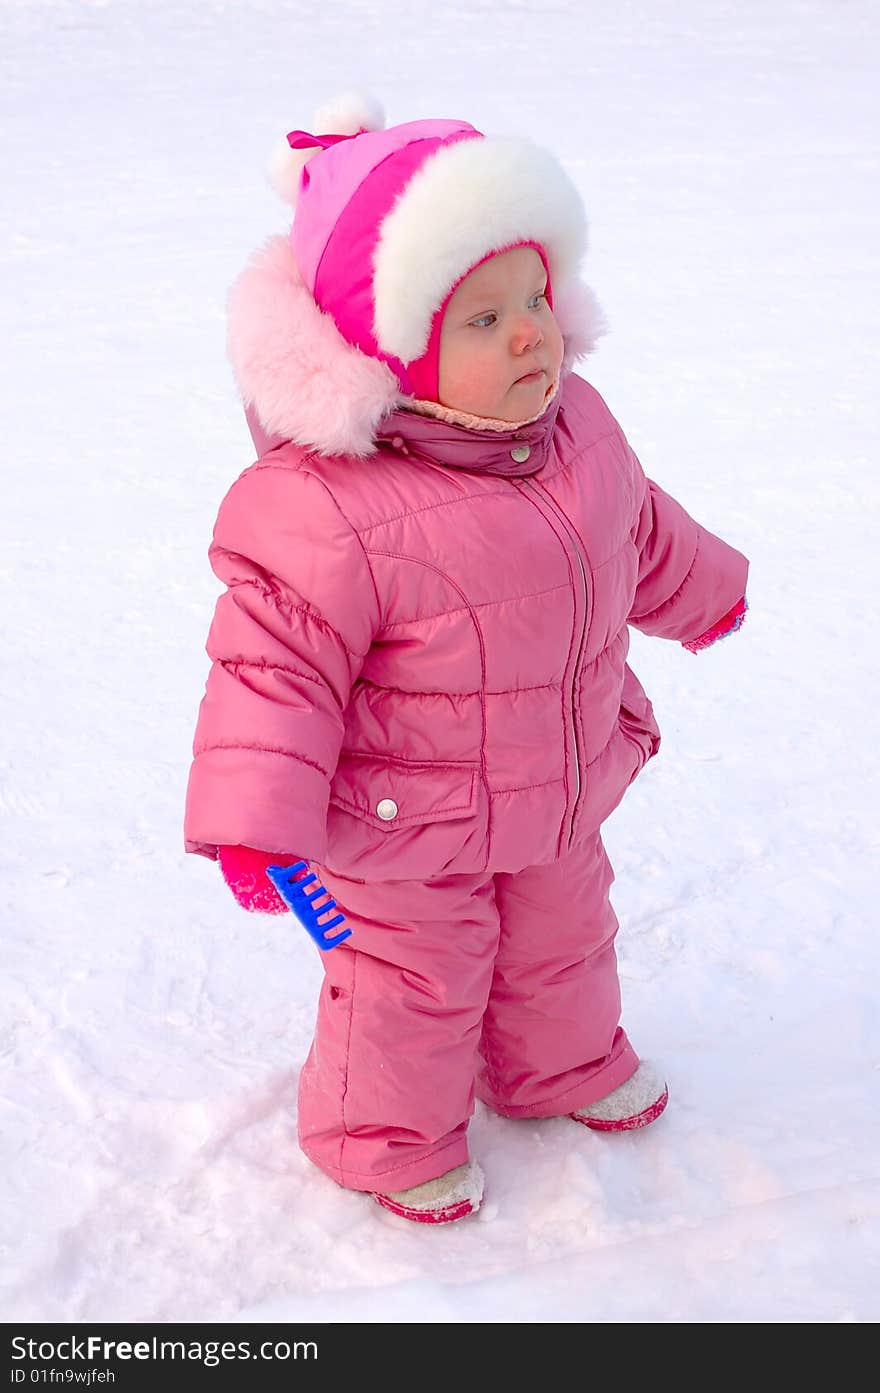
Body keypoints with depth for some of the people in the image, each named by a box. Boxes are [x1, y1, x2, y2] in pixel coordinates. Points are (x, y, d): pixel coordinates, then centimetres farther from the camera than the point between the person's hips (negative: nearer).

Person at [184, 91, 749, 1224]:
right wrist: (259, 824, -31)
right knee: (416, 985, 14)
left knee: (563, 936, 28)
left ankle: (566, 1068, 58)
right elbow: (272, 663, -27)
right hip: (403, 832, -7)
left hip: (559, 793, 7)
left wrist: (703, 592, 30)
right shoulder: (333, 506, -32)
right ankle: (394, 1140, 42)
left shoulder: (576, 427, -7)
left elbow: (640, 531, 14)